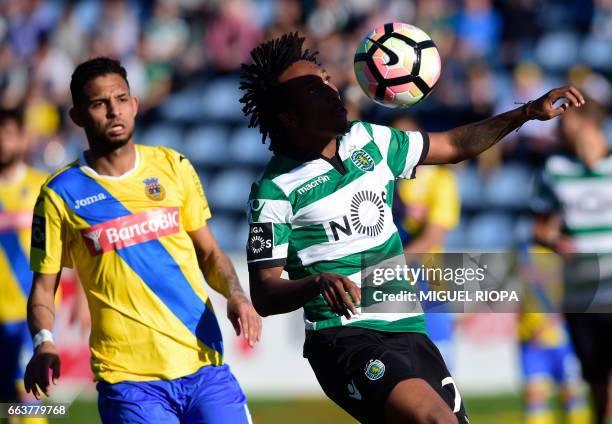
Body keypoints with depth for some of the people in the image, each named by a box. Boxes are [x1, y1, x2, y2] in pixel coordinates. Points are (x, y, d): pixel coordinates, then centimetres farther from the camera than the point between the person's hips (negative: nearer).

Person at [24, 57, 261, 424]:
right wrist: (44, 344, -14)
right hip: (128, 378, -3)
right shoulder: (61, 194, 0)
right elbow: (44, 285, 5)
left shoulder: (172, 166, 8)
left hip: (205, 365, 3)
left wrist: (235, 295, -4)